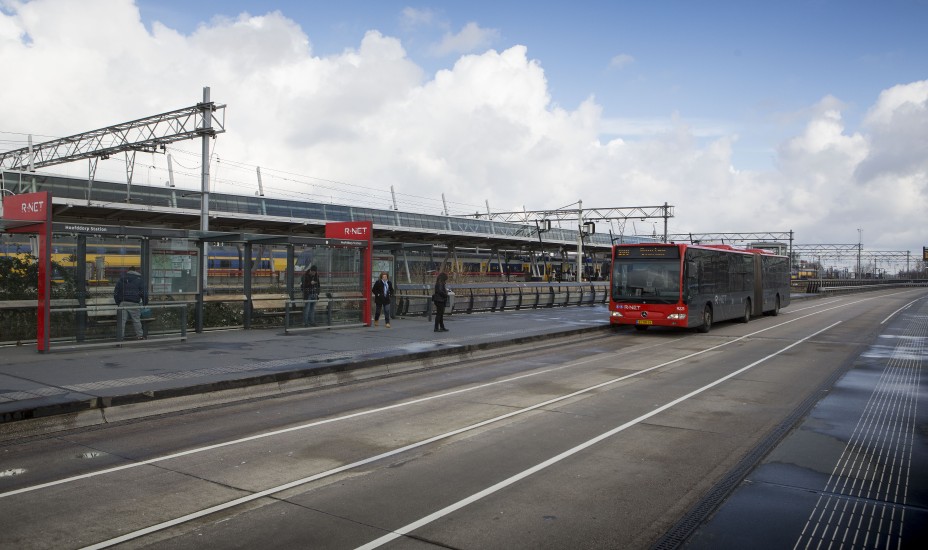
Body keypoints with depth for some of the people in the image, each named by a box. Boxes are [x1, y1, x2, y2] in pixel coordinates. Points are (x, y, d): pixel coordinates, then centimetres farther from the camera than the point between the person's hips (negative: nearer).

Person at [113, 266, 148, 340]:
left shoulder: (121, 279, 16)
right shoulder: (139, 279, 7)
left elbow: (116, 292, 16)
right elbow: (144, 293, 2)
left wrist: (118, 302, 22)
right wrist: (145, 303, 10)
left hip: (123, 303, 2)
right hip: (134, 303, -2)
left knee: (122, 320, 3)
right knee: (136, 320, 4)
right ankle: (140, 335, 8)